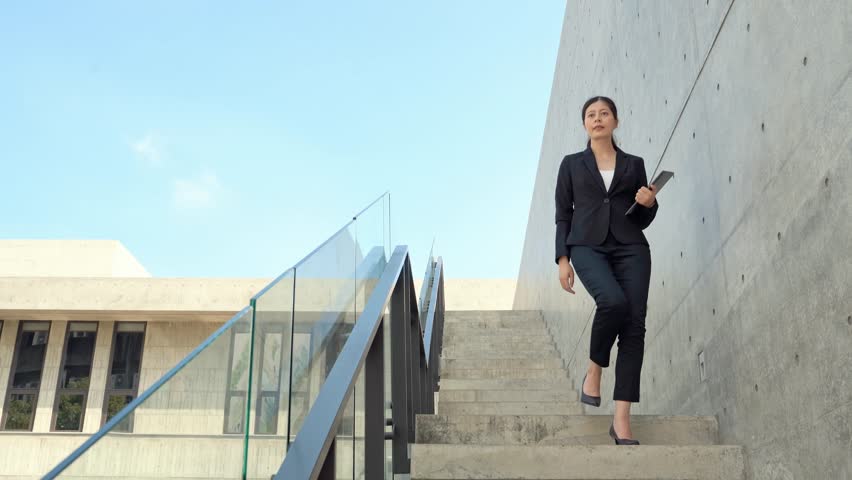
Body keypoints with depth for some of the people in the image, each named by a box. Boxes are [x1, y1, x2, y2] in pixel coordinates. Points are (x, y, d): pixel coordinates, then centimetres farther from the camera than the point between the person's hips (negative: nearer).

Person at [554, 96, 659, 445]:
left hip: (630, 247, 2)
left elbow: (642, 221, 18)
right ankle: (593, 371, -3)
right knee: (614, 301, -31)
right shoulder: (572, 164, 15)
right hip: (588, 246, -2)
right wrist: (562, 258, -1)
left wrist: (649, 204, -5)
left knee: (635, 325, -12)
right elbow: (563, 215, 11)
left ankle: (622, 419, -12)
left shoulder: (634, 164, 17)